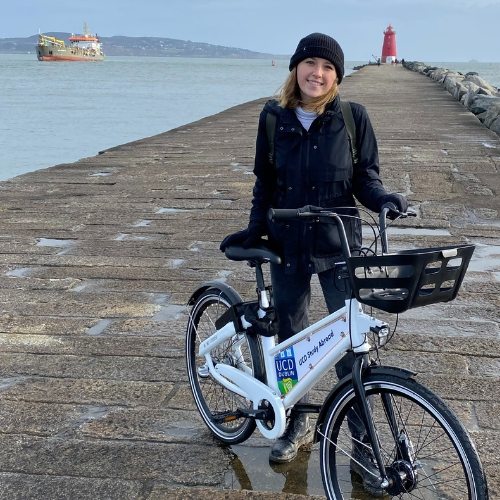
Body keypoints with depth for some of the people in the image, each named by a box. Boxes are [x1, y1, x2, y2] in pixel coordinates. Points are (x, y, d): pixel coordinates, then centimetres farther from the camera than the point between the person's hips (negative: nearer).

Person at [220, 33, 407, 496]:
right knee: (290, 338, 14)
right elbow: (265, 181, 9)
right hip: (288, 247, 3)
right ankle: (296, 423, 35)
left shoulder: (353, 117, -5)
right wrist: (254, 230, 4)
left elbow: (364, 177, 0)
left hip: (339, 248, -2)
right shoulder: (274, 117, 0)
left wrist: (384, 198, -20)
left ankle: (364, 443, 13)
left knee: (351, 343, -3)